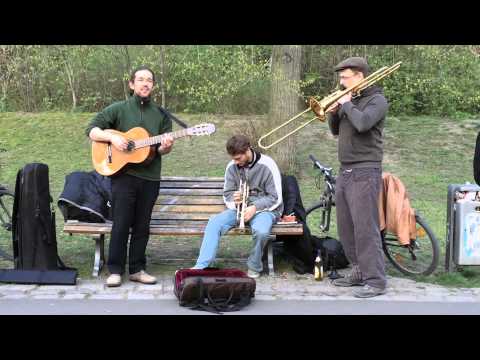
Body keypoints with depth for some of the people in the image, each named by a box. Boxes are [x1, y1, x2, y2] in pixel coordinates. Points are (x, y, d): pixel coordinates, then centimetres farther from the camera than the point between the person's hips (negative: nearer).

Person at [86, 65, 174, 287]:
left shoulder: (161, 114, 10)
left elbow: (161, 149, 7)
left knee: (142, 226, 8)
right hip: (123, 175, -3)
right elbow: (92, 130, 1)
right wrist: (112, 137, -16)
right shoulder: (118, 109, 4)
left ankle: (137, 269, 18)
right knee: (121, 225, -2)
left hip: (150, 177, 3)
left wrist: (166, 146, -17)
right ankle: (115, 270, 8)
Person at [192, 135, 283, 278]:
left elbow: (276, 198, -10)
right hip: (240, 208, 4)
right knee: (214, 222, -22)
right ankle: (201, 267, -24)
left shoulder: (267, 165, -12)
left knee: (261, 231, -37)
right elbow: (227, 194, 12)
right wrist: (233, 199, -13)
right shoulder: (232, 167, 2)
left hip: (264, 209, -4)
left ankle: (254, 269, -10)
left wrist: (254, 207, -23)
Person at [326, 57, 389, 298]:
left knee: (365, 228, -10)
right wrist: (333, 112, 4)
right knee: (346, 228, 12)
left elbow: (362, 123, -26)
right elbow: (335, 130, 22)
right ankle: (359, 272, 23)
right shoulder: (349, 99, 17)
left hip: (364, 173, -9)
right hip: (345, 171, 9)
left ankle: (376, 281, -5)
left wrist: (347, 104, -11)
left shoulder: (376, 100, -7)